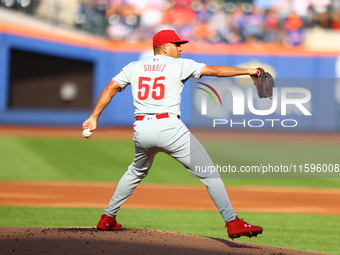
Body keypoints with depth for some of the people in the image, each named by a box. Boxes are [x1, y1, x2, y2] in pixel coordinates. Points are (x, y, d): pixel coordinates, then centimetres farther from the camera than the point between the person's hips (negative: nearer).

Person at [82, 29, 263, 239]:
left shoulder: (134, 67, 16)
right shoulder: (180, 65, 6)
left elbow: (110, 89, 9)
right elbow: (215, 70, 1)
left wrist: (94, 118, 9)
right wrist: (247, 71, 6)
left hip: (141, 129, 5)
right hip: (169, 127, -5)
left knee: (136, 172, 32)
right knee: (209, 174, -1)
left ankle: (107, 218, 33)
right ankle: (233, 223, -8)